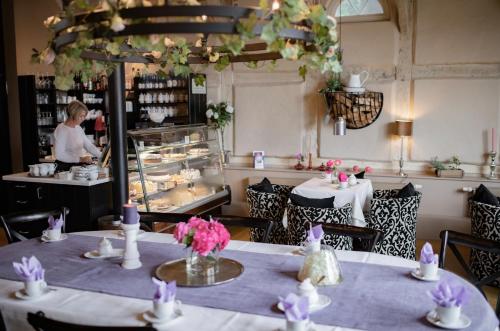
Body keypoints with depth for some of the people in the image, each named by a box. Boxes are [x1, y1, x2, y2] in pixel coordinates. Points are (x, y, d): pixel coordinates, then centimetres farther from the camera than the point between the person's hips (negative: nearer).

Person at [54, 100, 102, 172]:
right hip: (64, 168, -7)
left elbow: (89, 145, 14)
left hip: (78, 166, 7)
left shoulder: (78, 128, 11)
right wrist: (80, 159, -24)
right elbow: (59, 155, -18)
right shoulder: (61, 130, -12)